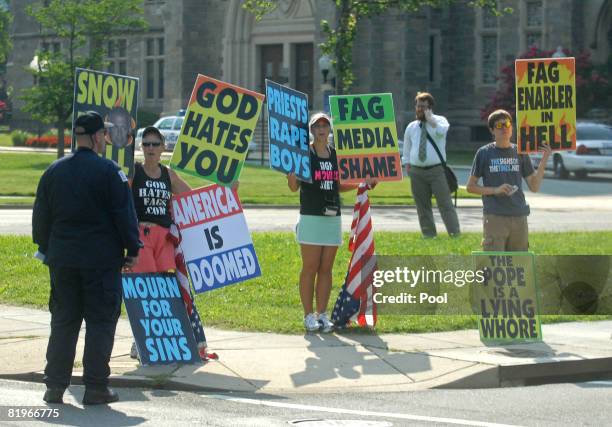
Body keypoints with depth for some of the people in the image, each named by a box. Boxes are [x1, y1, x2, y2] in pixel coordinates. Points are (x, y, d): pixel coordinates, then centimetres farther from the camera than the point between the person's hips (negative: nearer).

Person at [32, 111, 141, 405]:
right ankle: (96, 386, -1)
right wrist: (132, 250, 1)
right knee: (101, 321, 1)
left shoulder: (54, 171, 6)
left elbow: (41, 216, 12)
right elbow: (125, 215, -9)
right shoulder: (109, 171, -9)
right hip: (102, 259, -5)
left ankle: (55, 386, 8)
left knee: (63, 321, 10)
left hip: (62, 258, 5)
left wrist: (45, 249, 22)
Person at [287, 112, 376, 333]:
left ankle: (322, 314, 10)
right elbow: (293, 186, -7)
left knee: (326, 269, 6)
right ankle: (309, 315, 2)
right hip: (310, 217, -5)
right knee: (310, 268, -4)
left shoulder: (336, 154, 12)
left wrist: (362, 183, 13)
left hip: (332, 218, 5)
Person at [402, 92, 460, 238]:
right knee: (422, 206, 5)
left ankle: (455, 234, -7)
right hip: (417, 171, 4)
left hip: (436, 170, -4)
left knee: (445, 203, -7)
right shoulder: (411, 127, 14)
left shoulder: (439, 120, 2)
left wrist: (429, 118, -22)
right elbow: (406, 152, 20)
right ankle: (429, 235, 12)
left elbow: (441, 131, -24)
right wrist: (407, 166, 11)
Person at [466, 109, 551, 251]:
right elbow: (470, 186, 5)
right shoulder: (484, 153, 3)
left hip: (519, 217, 4)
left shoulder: (520, 153, 10)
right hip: (494, 217, -4)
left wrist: (544, 160, -1)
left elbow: (534, 187, 10)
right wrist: (495, 190, -10)